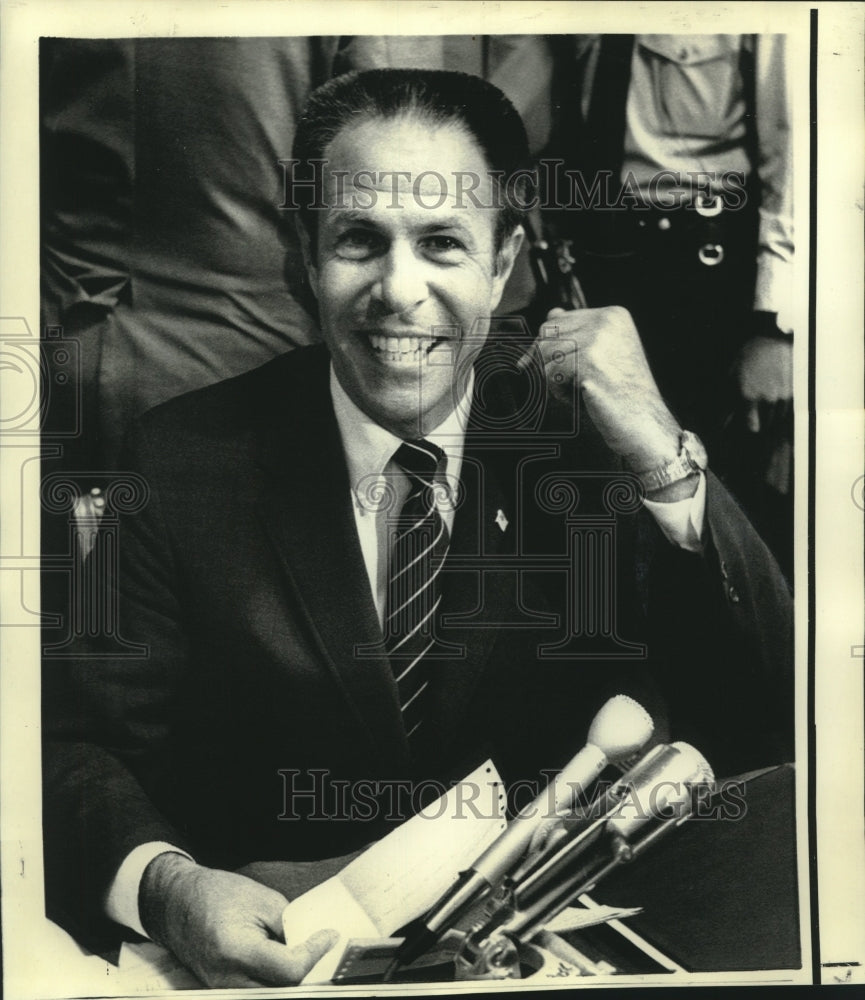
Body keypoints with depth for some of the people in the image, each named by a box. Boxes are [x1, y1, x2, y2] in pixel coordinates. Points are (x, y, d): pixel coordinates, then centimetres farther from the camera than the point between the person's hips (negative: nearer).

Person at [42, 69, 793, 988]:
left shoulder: (584, 427, -9)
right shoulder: (184, 464, -11)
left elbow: (770, 736, -12)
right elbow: (72, 741, -8)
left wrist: (666, 465, -27)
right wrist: (164, 884, -30)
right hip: (286, 936, -1)